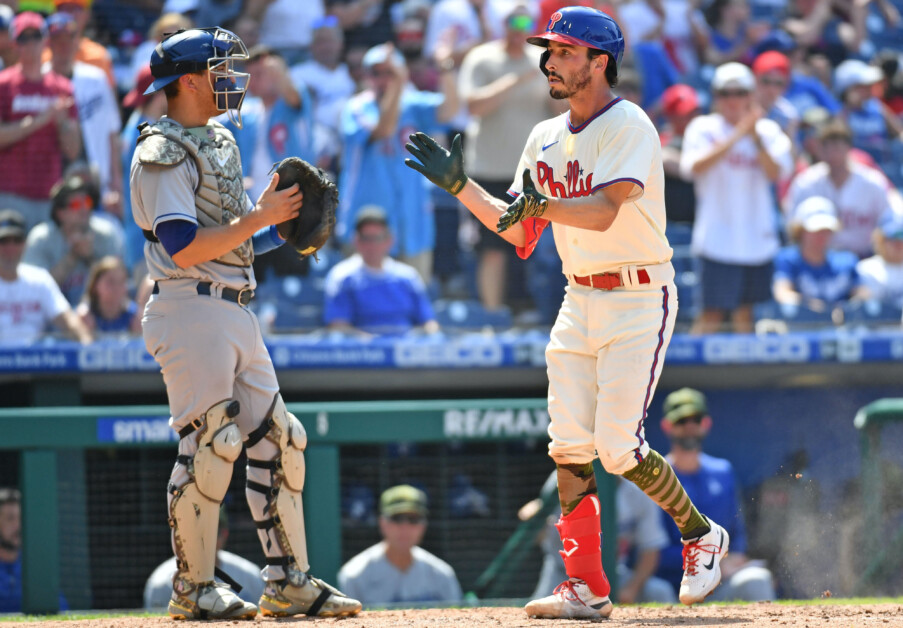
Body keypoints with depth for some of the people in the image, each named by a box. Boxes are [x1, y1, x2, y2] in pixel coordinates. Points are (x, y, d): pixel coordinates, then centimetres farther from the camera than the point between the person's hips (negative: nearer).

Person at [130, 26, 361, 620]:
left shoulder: (220, 142, 19)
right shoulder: (163, 154, -11)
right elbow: (184, 248, -20)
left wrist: (284, 219, 5)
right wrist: (259, 218, -17)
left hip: (237, 314, 9)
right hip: (192, 310, -9)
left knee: (278, 440, 7)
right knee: (211, 443, -9)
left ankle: (289, 582, 11)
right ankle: (194, 589, -1)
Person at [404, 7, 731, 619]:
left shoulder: (629, 127, -13)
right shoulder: (546, 138, 11)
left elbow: (603, 212, -27)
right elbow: (518, 231, 12)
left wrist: (541, 203, -44)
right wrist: (458, 184, 2)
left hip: (639, 299, -7)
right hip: (579, 303, 7)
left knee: (617, 447, -12)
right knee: (569, 447, -1)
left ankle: (701, 534, 12)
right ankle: (587, 587, 3)